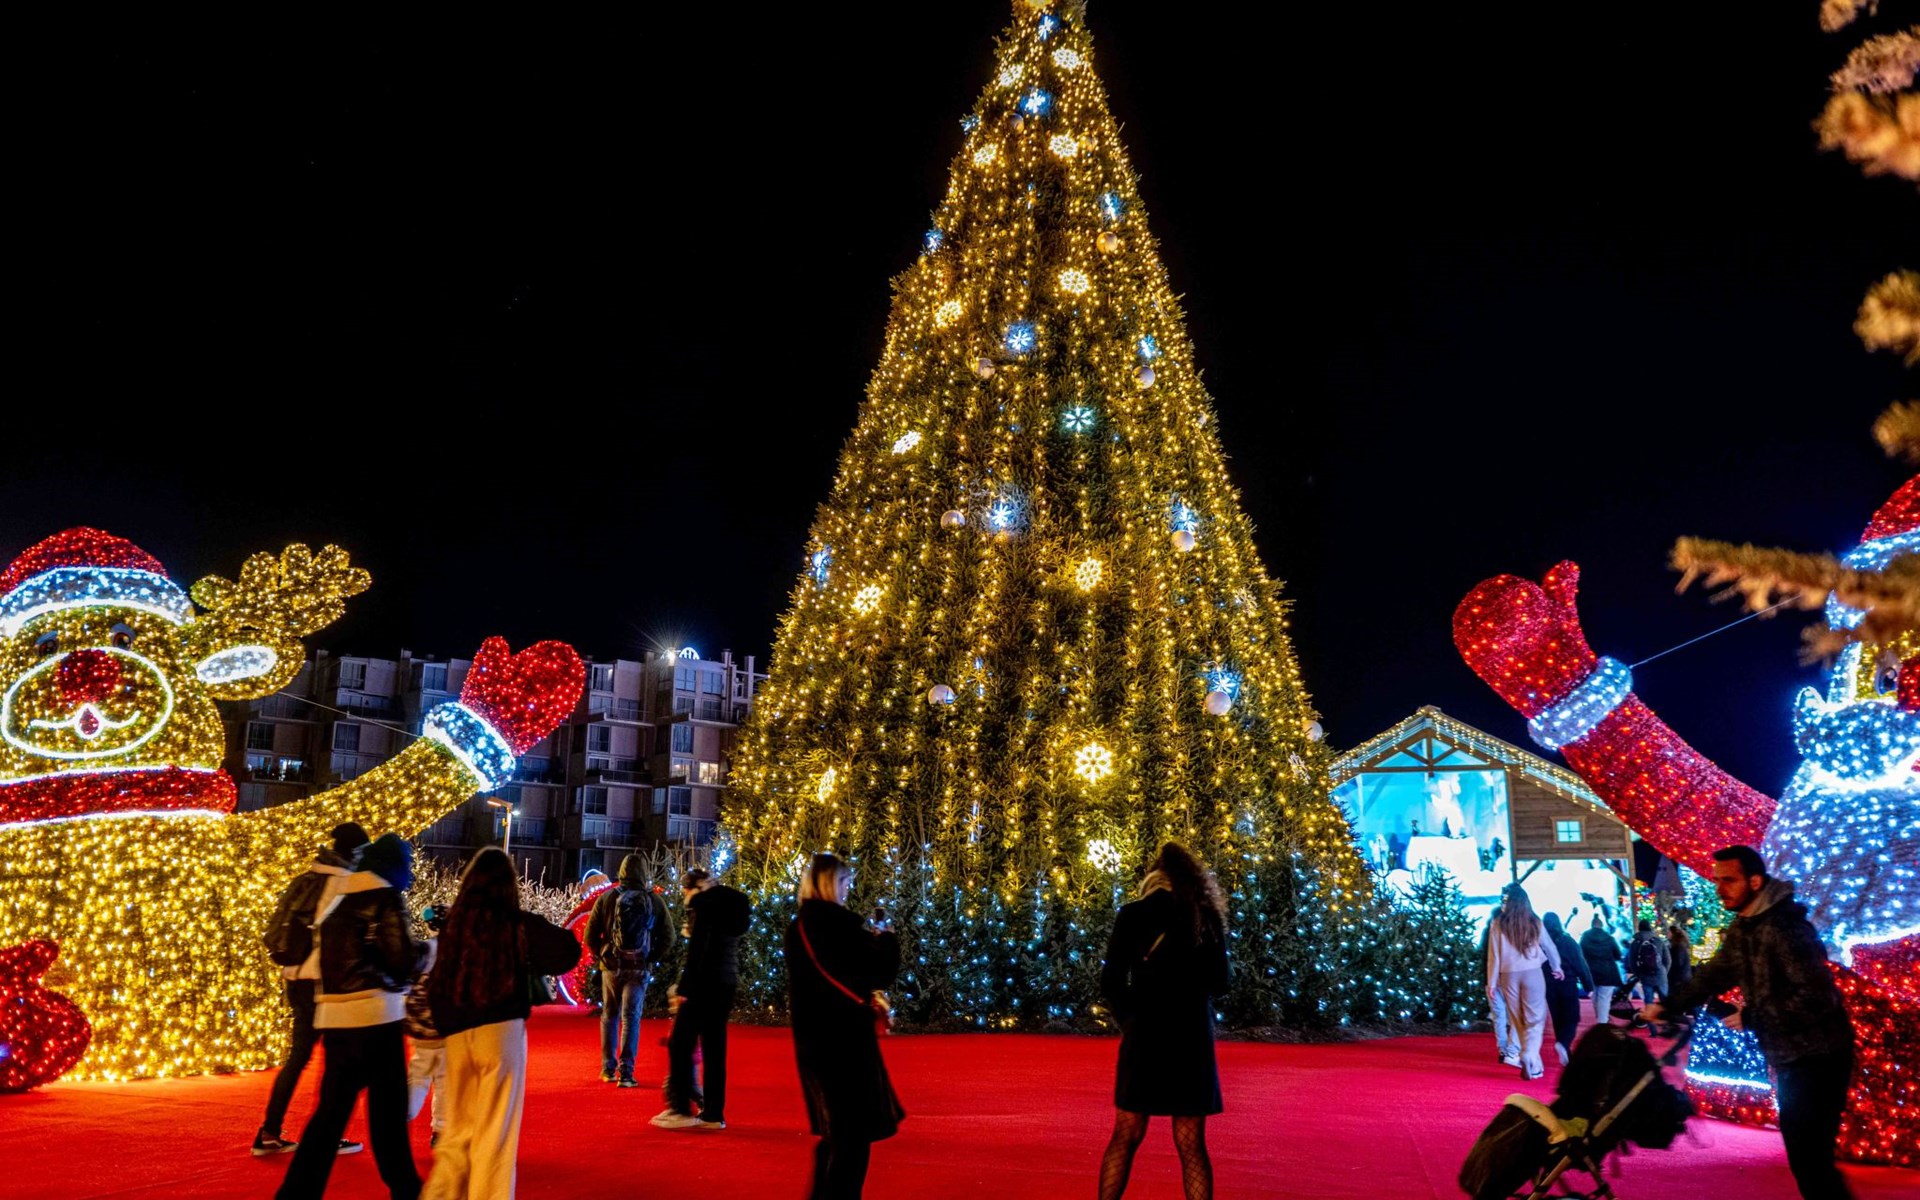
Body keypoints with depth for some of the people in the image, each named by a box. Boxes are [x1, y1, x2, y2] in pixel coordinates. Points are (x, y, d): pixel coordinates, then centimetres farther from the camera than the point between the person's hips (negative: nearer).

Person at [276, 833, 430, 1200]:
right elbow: (403, 960, -11)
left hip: (334, 1015, 7)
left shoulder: (336, 897, 15)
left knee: (331, 1108, 13)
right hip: (374, 1015, -7)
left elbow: (349, 955, 16)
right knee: (388, 1109, 5)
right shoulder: (385, 897, -8)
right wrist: (431, 948, 8)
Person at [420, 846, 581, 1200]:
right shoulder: (518, 923, -8)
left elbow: (437, 984, 5)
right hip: (500, 1031, -3)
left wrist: (446, 1024, 17)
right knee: (495, 1131, 6)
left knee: (460, 1128, 18)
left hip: (457, 1034, 4)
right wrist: (531, 962, 5)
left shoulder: (454, 924, 1)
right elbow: (567, 953, -12)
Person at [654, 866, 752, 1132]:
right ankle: (713, 1114, 11)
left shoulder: (705, 903, -8)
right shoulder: (730, 903, 16)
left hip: (706, 982, -8)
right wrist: (693, 932, 14)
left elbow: (697, 949, -16)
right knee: (714, 1049, 10)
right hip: (727, 983, 8)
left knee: (680, 1045, -1)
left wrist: (684, 988, -16)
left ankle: (681, 1110, -1)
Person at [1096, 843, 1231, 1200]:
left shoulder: (1133, 915, -4)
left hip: (1145, 1036, -2)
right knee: (1191, 1145, 8)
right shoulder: (1208, 916, 3)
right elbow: (1219, 984, 11)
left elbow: (1111, 983, -5)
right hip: (1194, 1038, 2)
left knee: (1126, 1137, 10)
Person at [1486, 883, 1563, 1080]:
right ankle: (1529, 1055, -20)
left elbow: (1494, 954, -2)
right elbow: (1549, 946, 15)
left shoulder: (1499, 923, -2)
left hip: (1509, 974, 1)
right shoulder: (1535, 922, 1)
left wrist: (1492, 981, 5)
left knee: (1518, 1021, 13)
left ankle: (1533, 1064, 20)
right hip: (1532, 973, 0)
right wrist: (1556, 967, 34)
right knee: (1535, 1019, 2)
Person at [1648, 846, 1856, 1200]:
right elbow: (1715, 974, 16)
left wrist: (1752, 1018, -20)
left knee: (1808, 1154, -9)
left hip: (1817, 1056, -10)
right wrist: (1668, 1006, 10)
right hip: (1788, 1055, 10)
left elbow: (1817, 998, -27)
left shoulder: (1783, 927, -23)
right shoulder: (1740, 928, 7)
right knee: (1799, 1147, 20)